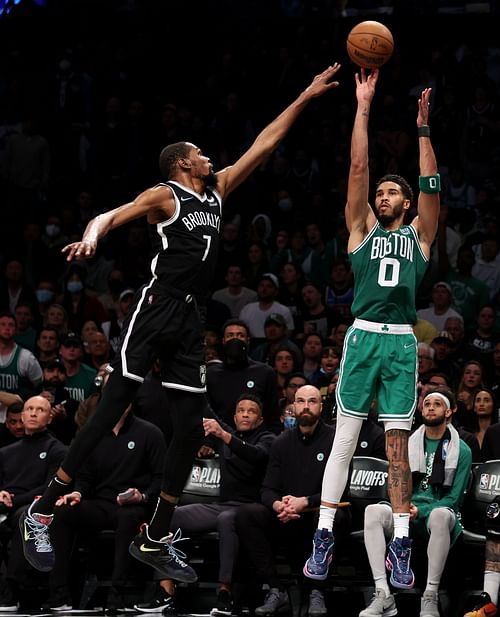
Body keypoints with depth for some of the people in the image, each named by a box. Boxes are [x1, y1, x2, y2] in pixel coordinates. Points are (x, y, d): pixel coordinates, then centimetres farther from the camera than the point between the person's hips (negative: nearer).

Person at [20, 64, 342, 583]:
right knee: (110, 413, -11)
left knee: (190, 428, 3)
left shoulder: (217, 190, 19)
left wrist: (304, 99, 21)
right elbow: (111, 215, -13)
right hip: (156, 309, -7)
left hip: (190, 320, 7)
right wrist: (91, 236, -36)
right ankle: (42, 511, -6)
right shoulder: (164, 195, 0)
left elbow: (262, 146, 22)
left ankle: (155, 539, 11)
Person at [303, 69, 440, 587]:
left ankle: (400, 545, 2)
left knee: (398, 446, 2)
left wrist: (422, 127, 3)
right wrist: (363, 108, 2)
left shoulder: (418, 234, 15)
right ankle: (323, 538, 0)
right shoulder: (362, 228, 12)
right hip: (363, 336, -1)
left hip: (403, 343, 1)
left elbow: (431, 186, 5)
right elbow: (358, 169, 5)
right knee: (344, 439, -1)